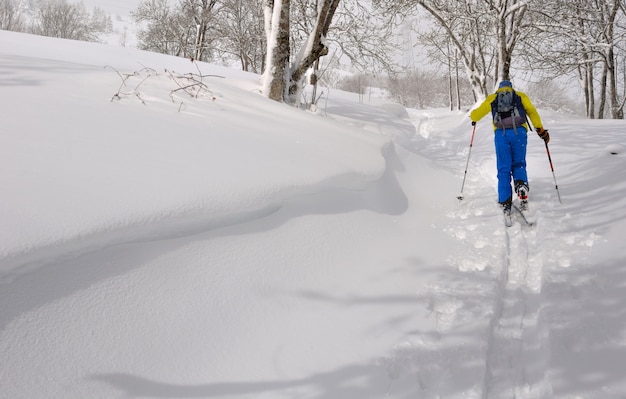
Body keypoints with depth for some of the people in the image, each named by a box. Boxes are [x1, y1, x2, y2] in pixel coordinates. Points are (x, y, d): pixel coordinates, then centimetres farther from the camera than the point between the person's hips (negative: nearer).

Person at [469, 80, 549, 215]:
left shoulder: (492, 98, 23)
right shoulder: (520, 96, 23)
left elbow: (475, 114, 24)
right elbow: (532, 112, 10)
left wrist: (473, 117, 47)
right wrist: (541, 130, 10)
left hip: (501, 133, 0)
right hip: (519, 132, 0)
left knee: (503, 169, 5)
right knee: (519, 164, 13)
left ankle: (505, 203, -3)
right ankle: (521, 185, -19)